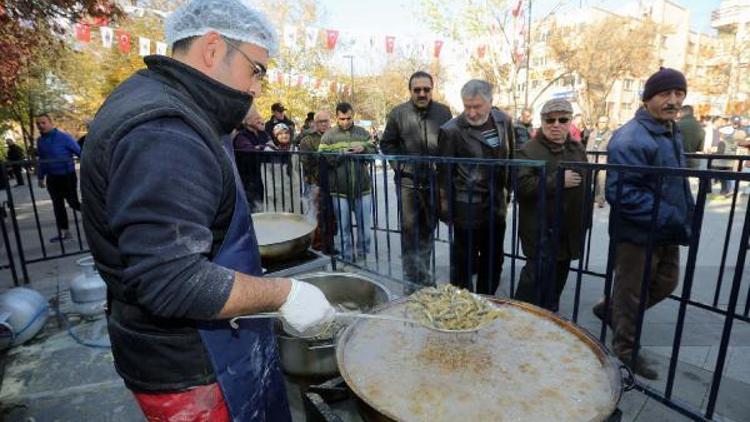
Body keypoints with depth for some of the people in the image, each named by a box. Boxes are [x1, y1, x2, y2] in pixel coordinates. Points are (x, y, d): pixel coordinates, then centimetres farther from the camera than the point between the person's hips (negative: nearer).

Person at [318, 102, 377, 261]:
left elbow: (375, 151, 8)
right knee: (343, 227, 8)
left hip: (362, 188, 3)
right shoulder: (328, 136, -1)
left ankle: (364, 256, 30)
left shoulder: (362, 133, 8)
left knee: (364, 224, 12)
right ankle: (346, 259, 22)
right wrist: (341, 154, -20)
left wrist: (364, 149, -12)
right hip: (340, 189, -2)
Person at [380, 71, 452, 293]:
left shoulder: (443, 111, 2)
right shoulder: (398, 113, -1)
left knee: (428, 228, 13)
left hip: (434, 180, 2)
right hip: (408, 180, -2)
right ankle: (411, 277, 12)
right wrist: (399, 164, -4)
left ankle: (423, 272, 31)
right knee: (409, 228, 0)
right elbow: (387, 143, 6)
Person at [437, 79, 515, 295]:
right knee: (464, 262, 5)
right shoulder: (452, 130, -12)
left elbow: (511, 159, 15)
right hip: (467, 208, -5)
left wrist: (507, 192, 14)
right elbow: (444, 174, -9)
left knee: (494, 260, 17)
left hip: (496, 205, 6)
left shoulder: (504, 121, 4)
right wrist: (446, 209, -8)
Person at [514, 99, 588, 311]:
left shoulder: (578, 148, 12)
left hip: (569, 229, 7)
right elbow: (522, 186, -23)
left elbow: (585, 185, 24)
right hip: (541, 230, -7)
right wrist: (558, 180, -22)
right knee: (537, 275, -6)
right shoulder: (529, 151, -10)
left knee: (559, 275, 18)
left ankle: (550, 314, 36)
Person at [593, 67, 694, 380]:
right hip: (638, 233, -9)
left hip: (667, 231, 9)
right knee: (631, 292, 7)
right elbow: (621, 192, -29)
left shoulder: (672, 132, 11)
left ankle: (610, 310, 41)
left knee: (666, 283, 22)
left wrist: (687, 213, 9)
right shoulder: (629, 139, -22)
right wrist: (670, 218, -27)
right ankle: (625, 349, 28)